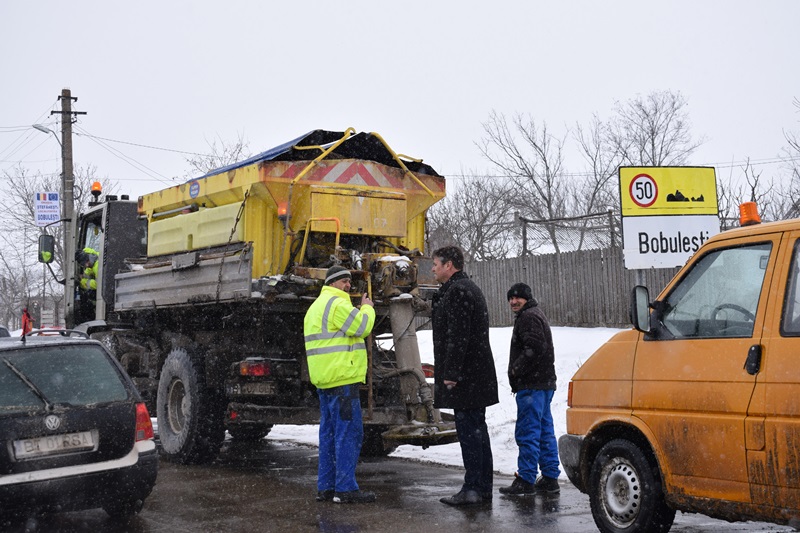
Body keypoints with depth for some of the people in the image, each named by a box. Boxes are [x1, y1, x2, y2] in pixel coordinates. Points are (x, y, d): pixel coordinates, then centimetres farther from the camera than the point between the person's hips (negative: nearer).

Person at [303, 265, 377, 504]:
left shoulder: (316, 307, 23)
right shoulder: (337, 303, -11)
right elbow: (362, 327, -15)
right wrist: (367, 308, 2)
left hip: (324, 379, 11)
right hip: (342, 378, -11)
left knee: (329, 433, 12)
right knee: (349, 433, -9)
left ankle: (325, 487, 14)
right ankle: (345, 489, -9)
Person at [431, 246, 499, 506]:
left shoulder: (457, 291, -14)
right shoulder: (470, 288, 21)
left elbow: (458, 336, -21)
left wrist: (451, 373, -20)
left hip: (464, 376, -11)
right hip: (478, 375, 11)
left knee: (468, 430, -8)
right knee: (477, 429, 13)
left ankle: (472, 488, -5)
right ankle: (483, 487, 18)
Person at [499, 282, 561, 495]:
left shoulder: (529, 317, -10)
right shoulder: (535, 315, 24)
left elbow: (534, 348, -22)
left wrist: (515, 371, -15)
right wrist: (516, 374, 16)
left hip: (532, 386, -11)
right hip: (544, 384, 11)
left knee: (527, 432, -9)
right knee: (545, 432, 11)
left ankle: (526, 480, -7)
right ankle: (550, 478, 15)